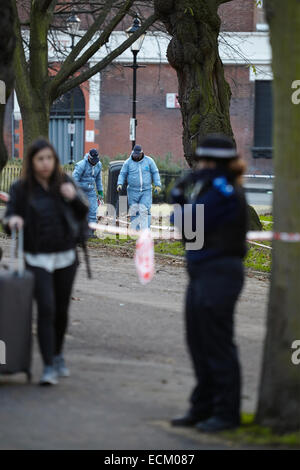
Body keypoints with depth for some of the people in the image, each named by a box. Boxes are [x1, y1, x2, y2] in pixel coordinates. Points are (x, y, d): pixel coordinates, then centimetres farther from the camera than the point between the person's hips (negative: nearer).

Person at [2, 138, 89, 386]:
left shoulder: (64, 182, 3)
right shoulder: (21, 189, -5)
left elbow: (82, 215, 6)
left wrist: (74, 197, -13)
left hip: (65, 256, 3)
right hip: (38, 258, -3)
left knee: (62, 309, 12)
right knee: (46, 308, -14)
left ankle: (58, 355, 34)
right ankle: (49, 367, -13)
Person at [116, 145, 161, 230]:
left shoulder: (149, 161, -1)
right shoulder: (128, 162, -2)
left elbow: (155, 173, 5)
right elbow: (122, 174, 1)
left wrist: (157, 185, -4)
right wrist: (119, 184, -15)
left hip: (146, 191, -1)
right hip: (133, 191, 1)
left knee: (144, 211, -12)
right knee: (134, 212, -1)